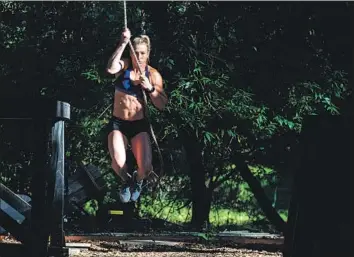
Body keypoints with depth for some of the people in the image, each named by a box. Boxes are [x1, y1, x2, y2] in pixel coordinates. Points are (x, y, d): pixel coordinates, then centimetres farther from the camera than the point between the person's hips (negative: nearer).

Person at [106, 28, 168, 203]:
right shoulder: (124, 66, -5)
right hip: (118, 123, -1)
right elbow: (110, 69, -30)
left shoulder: (153, 75, -1)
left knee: (146, 167, -17)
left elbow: (162, 105, -3)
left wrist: (150, 88, -19)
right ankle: (126, 180, 14)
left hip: (139, 124, 1)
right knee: (118, 164, -25)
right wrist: (123, 44, -34)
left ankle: (138, 180, 23)